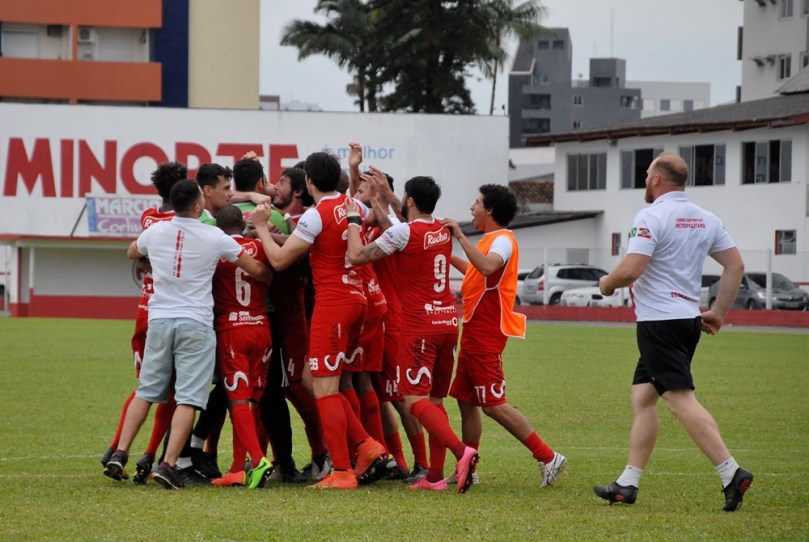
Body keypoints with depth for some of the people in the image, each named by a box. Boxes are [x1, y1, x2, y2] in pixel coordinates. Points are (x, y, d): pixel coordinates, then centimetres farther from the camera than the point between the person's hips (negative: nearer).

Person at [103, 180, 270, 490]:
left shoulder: (155, 233, 2)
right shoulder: (215, 238, -6)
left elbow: (131, 253, 26)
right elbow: (257, 270, 2)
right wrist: (271, 276, 23)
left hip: (159, 320, 4)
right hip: (195, 324, -4)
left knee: (146, 391, 15)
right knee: (188, 399, -3)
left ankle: (120, 455, 8)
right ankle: (168, 465, -12)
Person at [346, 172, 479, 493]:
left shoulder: (404, 232, -10)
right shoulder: (444, 232, 12)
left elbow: (356, 256, -8)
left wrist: (353, 220, 6)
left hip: (419, 326, -7)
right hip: (448, 320, 7)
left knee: (415, 399, -8)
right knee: (435, 400, 11)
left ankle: (461, 450, -28)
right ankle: (435, 476, 8)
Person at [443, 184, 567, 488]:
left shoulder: (502, 240, -14)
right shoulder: (491, 240, 18)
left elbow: (487, 267, -36)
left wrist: (460, 236, -32)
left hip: (486, 335, -10)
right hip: (475, 333, 10)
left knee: (493, 405, -12)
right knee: (466, 401, 11)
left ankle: (547, 458, -11)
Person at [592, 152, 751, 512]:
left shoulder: (651, 216, -12)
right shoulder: (705, 219, 11)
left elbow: (631, 269, -20)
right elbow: (735, 266, 10)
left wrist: (607, 283, 1)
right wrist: (718, 313, 16)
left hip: (659, 321, -9)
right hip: (688, 318, 9)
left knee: (681, 400, -12)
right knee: (643, 397, 14)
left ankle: (731, 472, -22)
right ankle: (628, 484, 14)